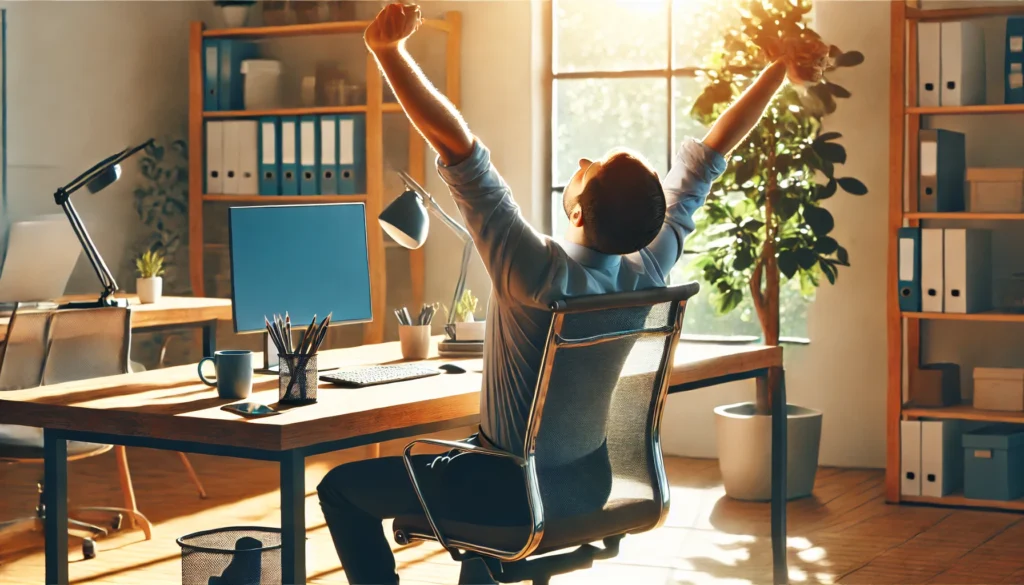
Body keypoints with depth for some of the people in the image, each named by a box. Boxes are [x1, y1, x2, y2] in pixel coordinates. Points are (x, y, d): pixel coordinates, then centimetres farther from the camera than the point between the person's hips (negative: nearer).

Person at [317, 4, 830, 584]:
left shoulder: (540, 275, -31)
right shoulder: (650, 269, -16)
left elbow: (459, 148, -35)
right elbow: (707, 156, -4)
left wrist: (388, 49, -35)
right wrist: (780, 69, 3)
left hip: (515, 491, -6)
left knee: (341, 488, 9)